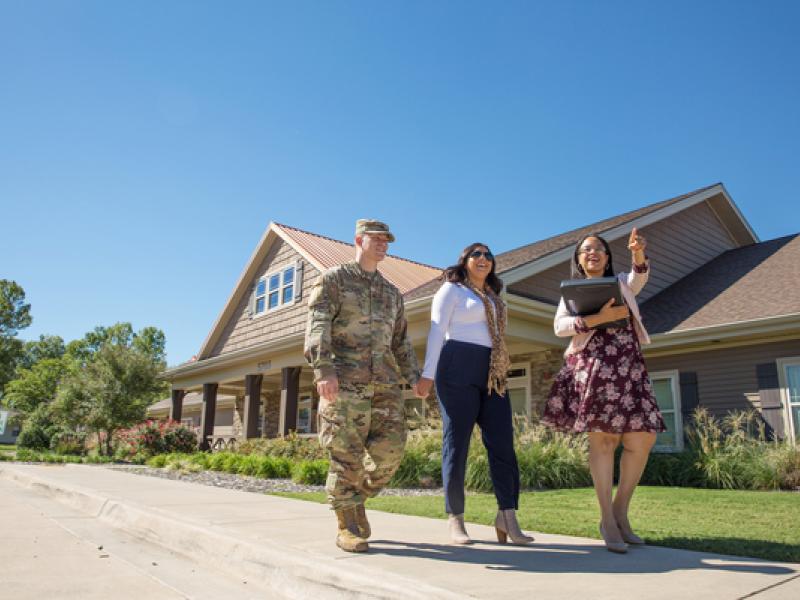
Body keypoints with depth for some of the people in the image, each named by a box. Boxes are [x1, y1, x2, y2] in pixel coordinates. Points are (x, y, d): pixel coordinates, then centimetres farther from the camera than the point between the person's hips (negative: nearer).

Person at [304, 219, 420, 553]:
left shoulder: (392, 293, 23)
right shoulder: (333, 279, 6)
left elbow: (400, 341, 24)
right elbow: (318, 325, -7)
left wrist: (413, 376, 10)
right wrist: (323, 368, -21)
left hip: (385, 383, 5)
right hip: (344, 380, -5)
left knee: (390, 448, -3)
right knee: (346, 454, -4)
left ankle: (356, 500, 21)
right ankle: (347, 526, 8)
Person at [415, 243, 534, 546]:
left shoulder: (493, 298, 26)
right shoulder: (451, 289, 6)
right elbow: (437, 331, -4)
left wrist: (500, 372, 15)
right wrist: (427, 374, -13)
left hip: (491, 374, 6)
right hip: (459, 370, -6)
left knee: (502, 442, -3)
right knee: (457, 442, -3)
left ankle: (507, 517, -1)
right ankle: (455, 518, 4)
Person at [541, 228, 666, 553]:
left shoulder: (623, 283, 21)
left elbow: (640, 276, -3)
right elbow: (559, 326, -2)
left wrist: (639, 254, -26)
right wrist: (597, 318, -15)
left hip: (629, 367, 4)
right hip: (593, 365, -3)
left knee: (642, 438, -4)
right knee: (602, 438, -8)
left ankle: (620, 510, 12)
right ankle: (607, 520, -2)